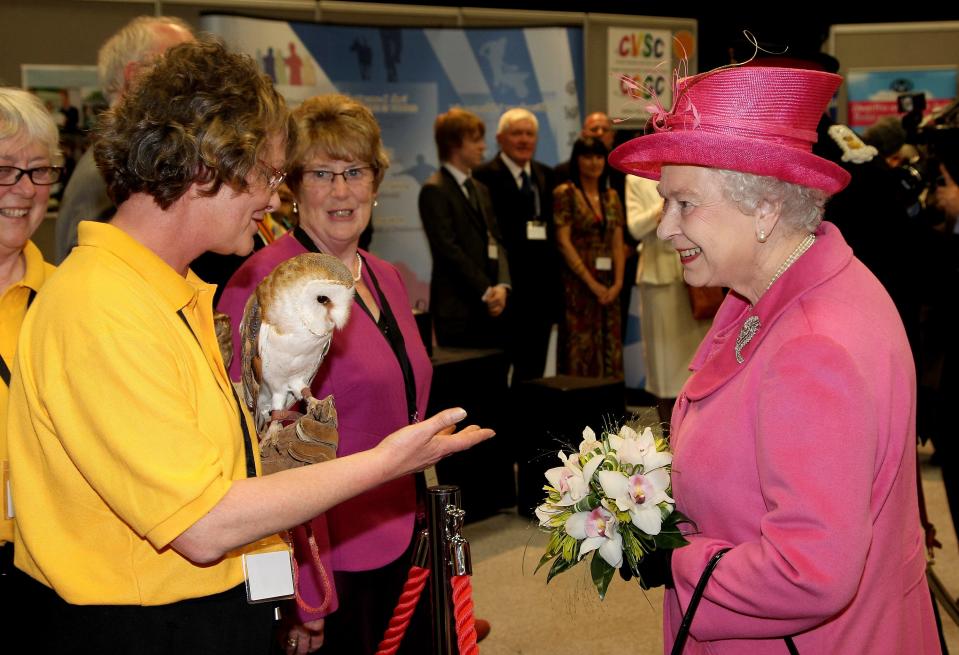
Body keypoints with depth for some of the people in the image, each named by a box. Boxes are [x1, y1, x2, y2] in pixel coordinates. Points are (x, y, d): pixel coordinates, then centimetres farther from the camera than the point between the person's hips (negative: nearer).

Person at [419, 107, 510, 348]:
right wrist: (485, 291, -12)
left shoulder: (480, 189, 19)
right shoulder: (435, 190, -6)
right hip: (458, 309, -7)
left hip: (490, 307, 7)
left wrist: (502, 286, -3)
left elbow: (497, 241, 13)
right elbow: (449, 249, -13)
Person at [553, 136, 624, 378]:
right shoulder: (565, 193, -3)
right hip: (578, 283, -5)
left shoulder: (611, 197, 13)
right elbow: (564, 242, -10)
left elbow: (618, 244, 10)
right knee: (580, 349, -5)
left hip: (609, 287, 5)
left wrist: (618, 282, -4)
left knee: (610, 349, 5)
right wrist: (592, 283, -13)